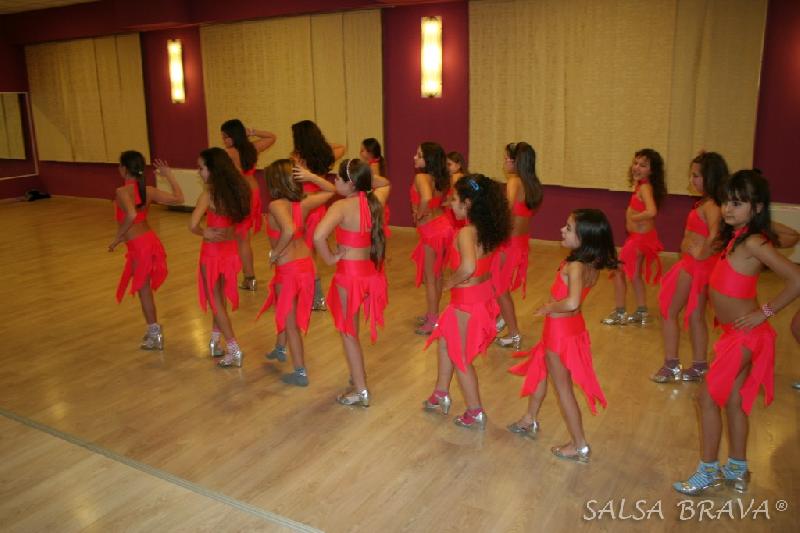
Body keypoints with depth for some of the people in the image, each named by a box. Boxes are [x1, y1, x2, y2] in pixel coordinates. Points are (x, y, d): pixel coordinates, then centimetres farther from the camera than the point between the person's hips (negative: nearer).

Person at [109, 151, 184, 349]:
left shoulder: (122, 191, -17)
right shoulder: (149, 191, 2)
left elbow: (131, 215, -34)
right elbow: (179, 199, 5)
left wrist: (117, 238, -22)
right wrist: (169, 175, 13)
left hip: (138, 246, -7)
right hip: (151, 240, 7)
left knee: (143, 289, 7)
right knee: (145, 288, 21)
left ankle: (155, 333, 16)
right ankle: (154, 331, 31)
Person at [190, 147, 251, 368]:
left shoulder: (209, 194, -19)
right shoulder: (237, 189, -1)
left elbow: (193, 225, -28)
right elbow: (241, 221, 8)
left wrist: (204, 233, -8)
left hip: (213, 252, -6)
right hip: (231, 250, 6)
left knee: (216, 302, 7)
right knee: (220, 298, 23)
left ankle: (234, 349, 6)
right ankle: (215, 341, 36)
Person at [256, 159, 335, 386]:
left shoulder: (276, 205, -19)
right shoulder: (304, 203, -2)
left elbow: (289, 230, -36)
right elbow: (330, 190, 13)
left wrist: (275, 253, -21)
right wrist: (311, 177, -1)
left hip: (287, 269, -7)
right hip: (306, 264, 7)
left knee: (290, 322, 8)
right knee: (285, 311, 31)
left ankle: (300, 373, 16)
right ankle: (281, 349, 50)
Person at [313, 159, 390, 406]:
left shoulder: (342, 207, -20)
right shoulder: (376, 200, -2)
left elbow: (318, 236, -36)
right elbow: (384, 182, 24)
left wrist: (330, 258, -18)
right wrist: (365, 175, 7)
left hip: (350, 274, -7)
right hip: (372, 272, 7)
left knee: (348, 332, 10)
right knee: (352, 329, 26)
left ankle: (360, 391, 18)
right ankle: (358, 376, 40)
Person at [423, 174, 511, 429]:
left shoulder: (466, 232, -26)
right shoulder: (488, 229, -1)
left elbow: (468, 267, -42)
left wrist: (450, 283, -24)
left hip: (467, 301, -9)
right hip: (483, 294, 9)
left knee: (460, 357, 11)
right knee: (445, 341, 25)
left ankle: (475, 413, 26)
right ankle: (441, 395, 40)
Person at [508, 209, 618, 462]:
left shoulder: (575, 266, -28)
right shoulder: (590, 264, -4)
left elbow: (572, 303, -41)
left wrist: (549, 308, -25)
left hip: (560, 331, -9)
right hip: (571, 326, 9)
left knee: (563, 387, 7)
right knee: (539, 370, 26)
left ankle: (580, 446, 20)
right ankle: (530, 421, 45)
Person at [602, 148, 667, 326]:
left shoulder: (645, 187, -21)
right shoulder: (641, 185, 5)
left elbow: (651, 211, -36)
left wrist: (633, 218, -22)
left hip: (640, 238, -9)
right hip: (639, 236, 9)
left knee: (618, 271, 2)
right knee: (635, 275, 20)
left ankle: (619, 313, 11)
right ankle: (642, 313, 32)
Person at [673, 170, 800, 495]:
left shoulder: (753, 242, -21)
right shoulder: (737, 236, 4)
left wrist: (765, 313, -20)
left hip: (743, 335, -9)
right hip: (736, 333, 9)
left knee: (708, 397, 1)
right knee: (734, 400, 18)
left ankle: (708, 472, 16)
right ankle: (737, 471, 33)